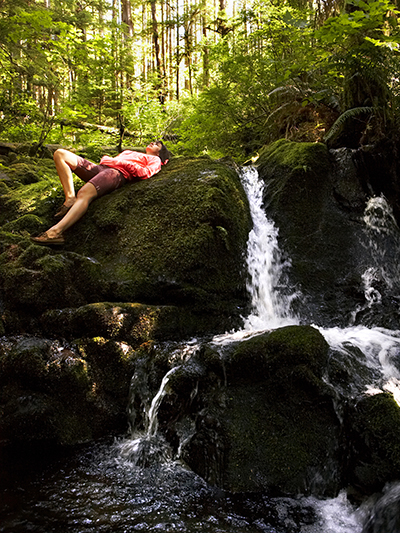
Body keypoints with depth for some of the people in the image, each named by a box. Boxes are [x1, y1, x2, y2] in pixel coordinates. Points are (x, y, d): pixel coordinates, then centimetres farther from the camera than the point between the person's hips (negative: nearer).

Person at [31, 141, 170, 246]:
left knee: (84, 193, -37)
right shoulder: (129, 152, 44)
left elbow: (144, 173, -1)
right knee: (60, 154, -8)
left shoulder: (155, 160, 21)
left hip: (117, 173, -8)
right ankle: (70, 199, -21)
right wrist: (106, 159, 10)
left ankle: (56, 232, -51)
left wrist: (121, 162, -6)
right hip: (100, 168, 8)